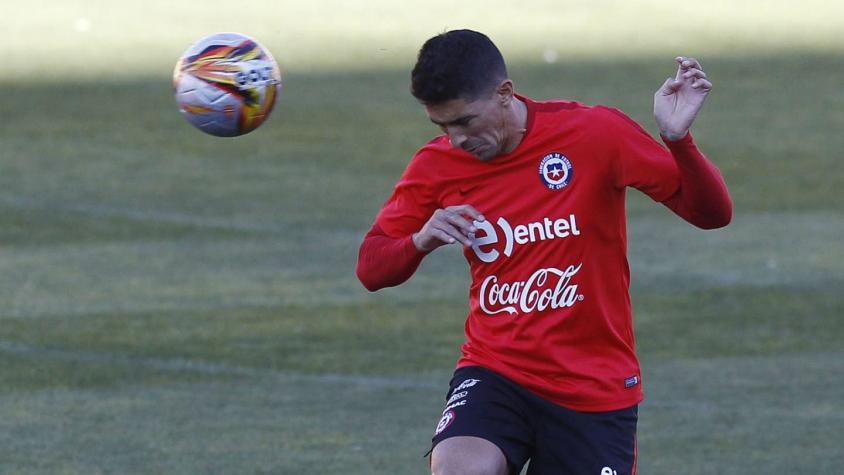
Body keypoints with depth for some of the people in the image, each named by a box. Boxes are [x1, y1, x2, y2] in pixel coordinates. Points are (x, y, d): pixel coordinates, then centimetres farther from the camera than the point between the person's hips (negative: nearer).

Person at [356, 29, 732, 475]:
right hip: (494, 369, 1)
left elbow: (711, 213, -8)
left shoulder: (593, 134, -10)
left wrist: (678, 140, -27)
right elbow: (370, 269, 3)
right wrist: (420, 241, -19)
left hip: (596, 384, -1)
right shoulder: (437, 166, -2)